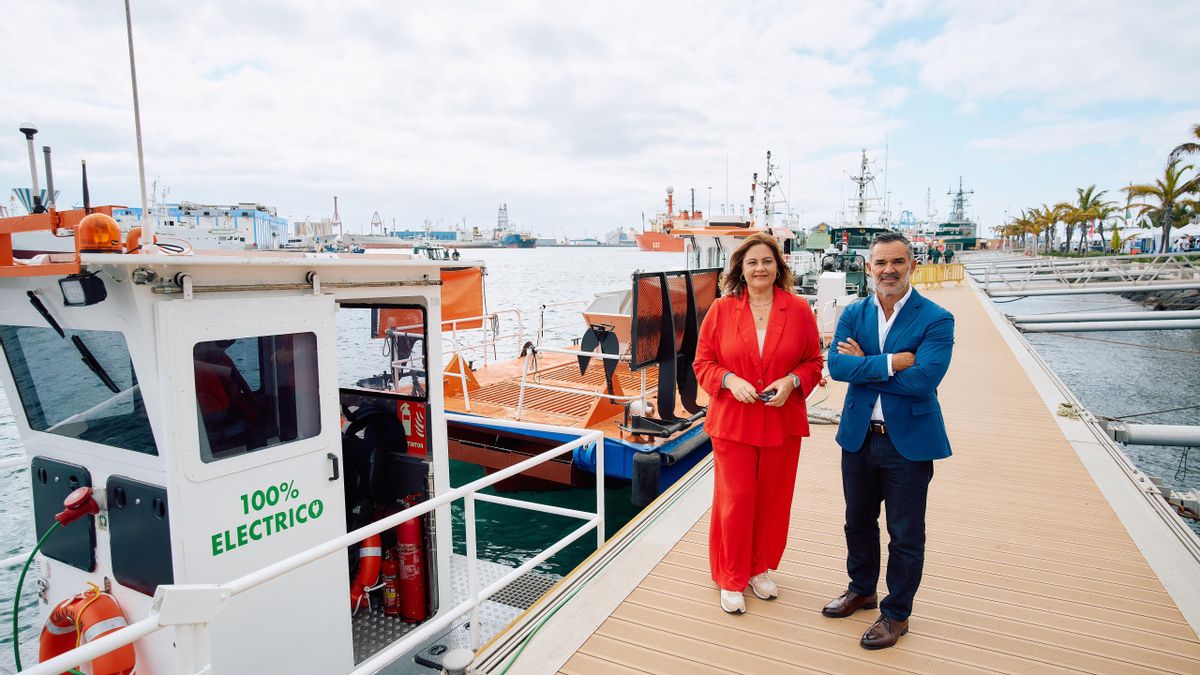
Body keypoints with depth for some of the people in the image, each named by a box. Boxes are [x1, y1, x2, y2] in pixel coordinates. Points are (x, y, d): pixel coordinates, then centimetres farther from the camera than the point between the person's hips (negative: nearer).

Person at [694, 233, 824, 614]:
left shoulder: (799, 309, 0)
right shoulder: (721, 310, -2)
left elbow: (814, 361, 6)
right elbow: (703, 362, 1)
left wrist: (792, 381, -13)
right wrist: (730, 380, -17)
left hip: (783, 423, 2)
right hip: (732, 421, -1)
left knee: (773, 500, 13)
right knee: (735, 499, 3)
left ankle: (760, 569, 35)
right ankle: (731, 580, 22)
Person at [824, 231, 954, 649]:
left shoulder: (936, 320, -11)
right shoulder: (853, 314, 1)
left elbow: (924, 379, -24)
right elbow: (837, 366, -13)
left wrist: (864, 365, -16)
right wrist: (891, 363, -23)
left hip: (909, 441, -4)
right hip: (859, 437, 4)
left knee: (905, 535, 10)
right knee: (858, 521, 21)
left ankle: (896, 613, 30)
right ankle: (861, 590, 43)